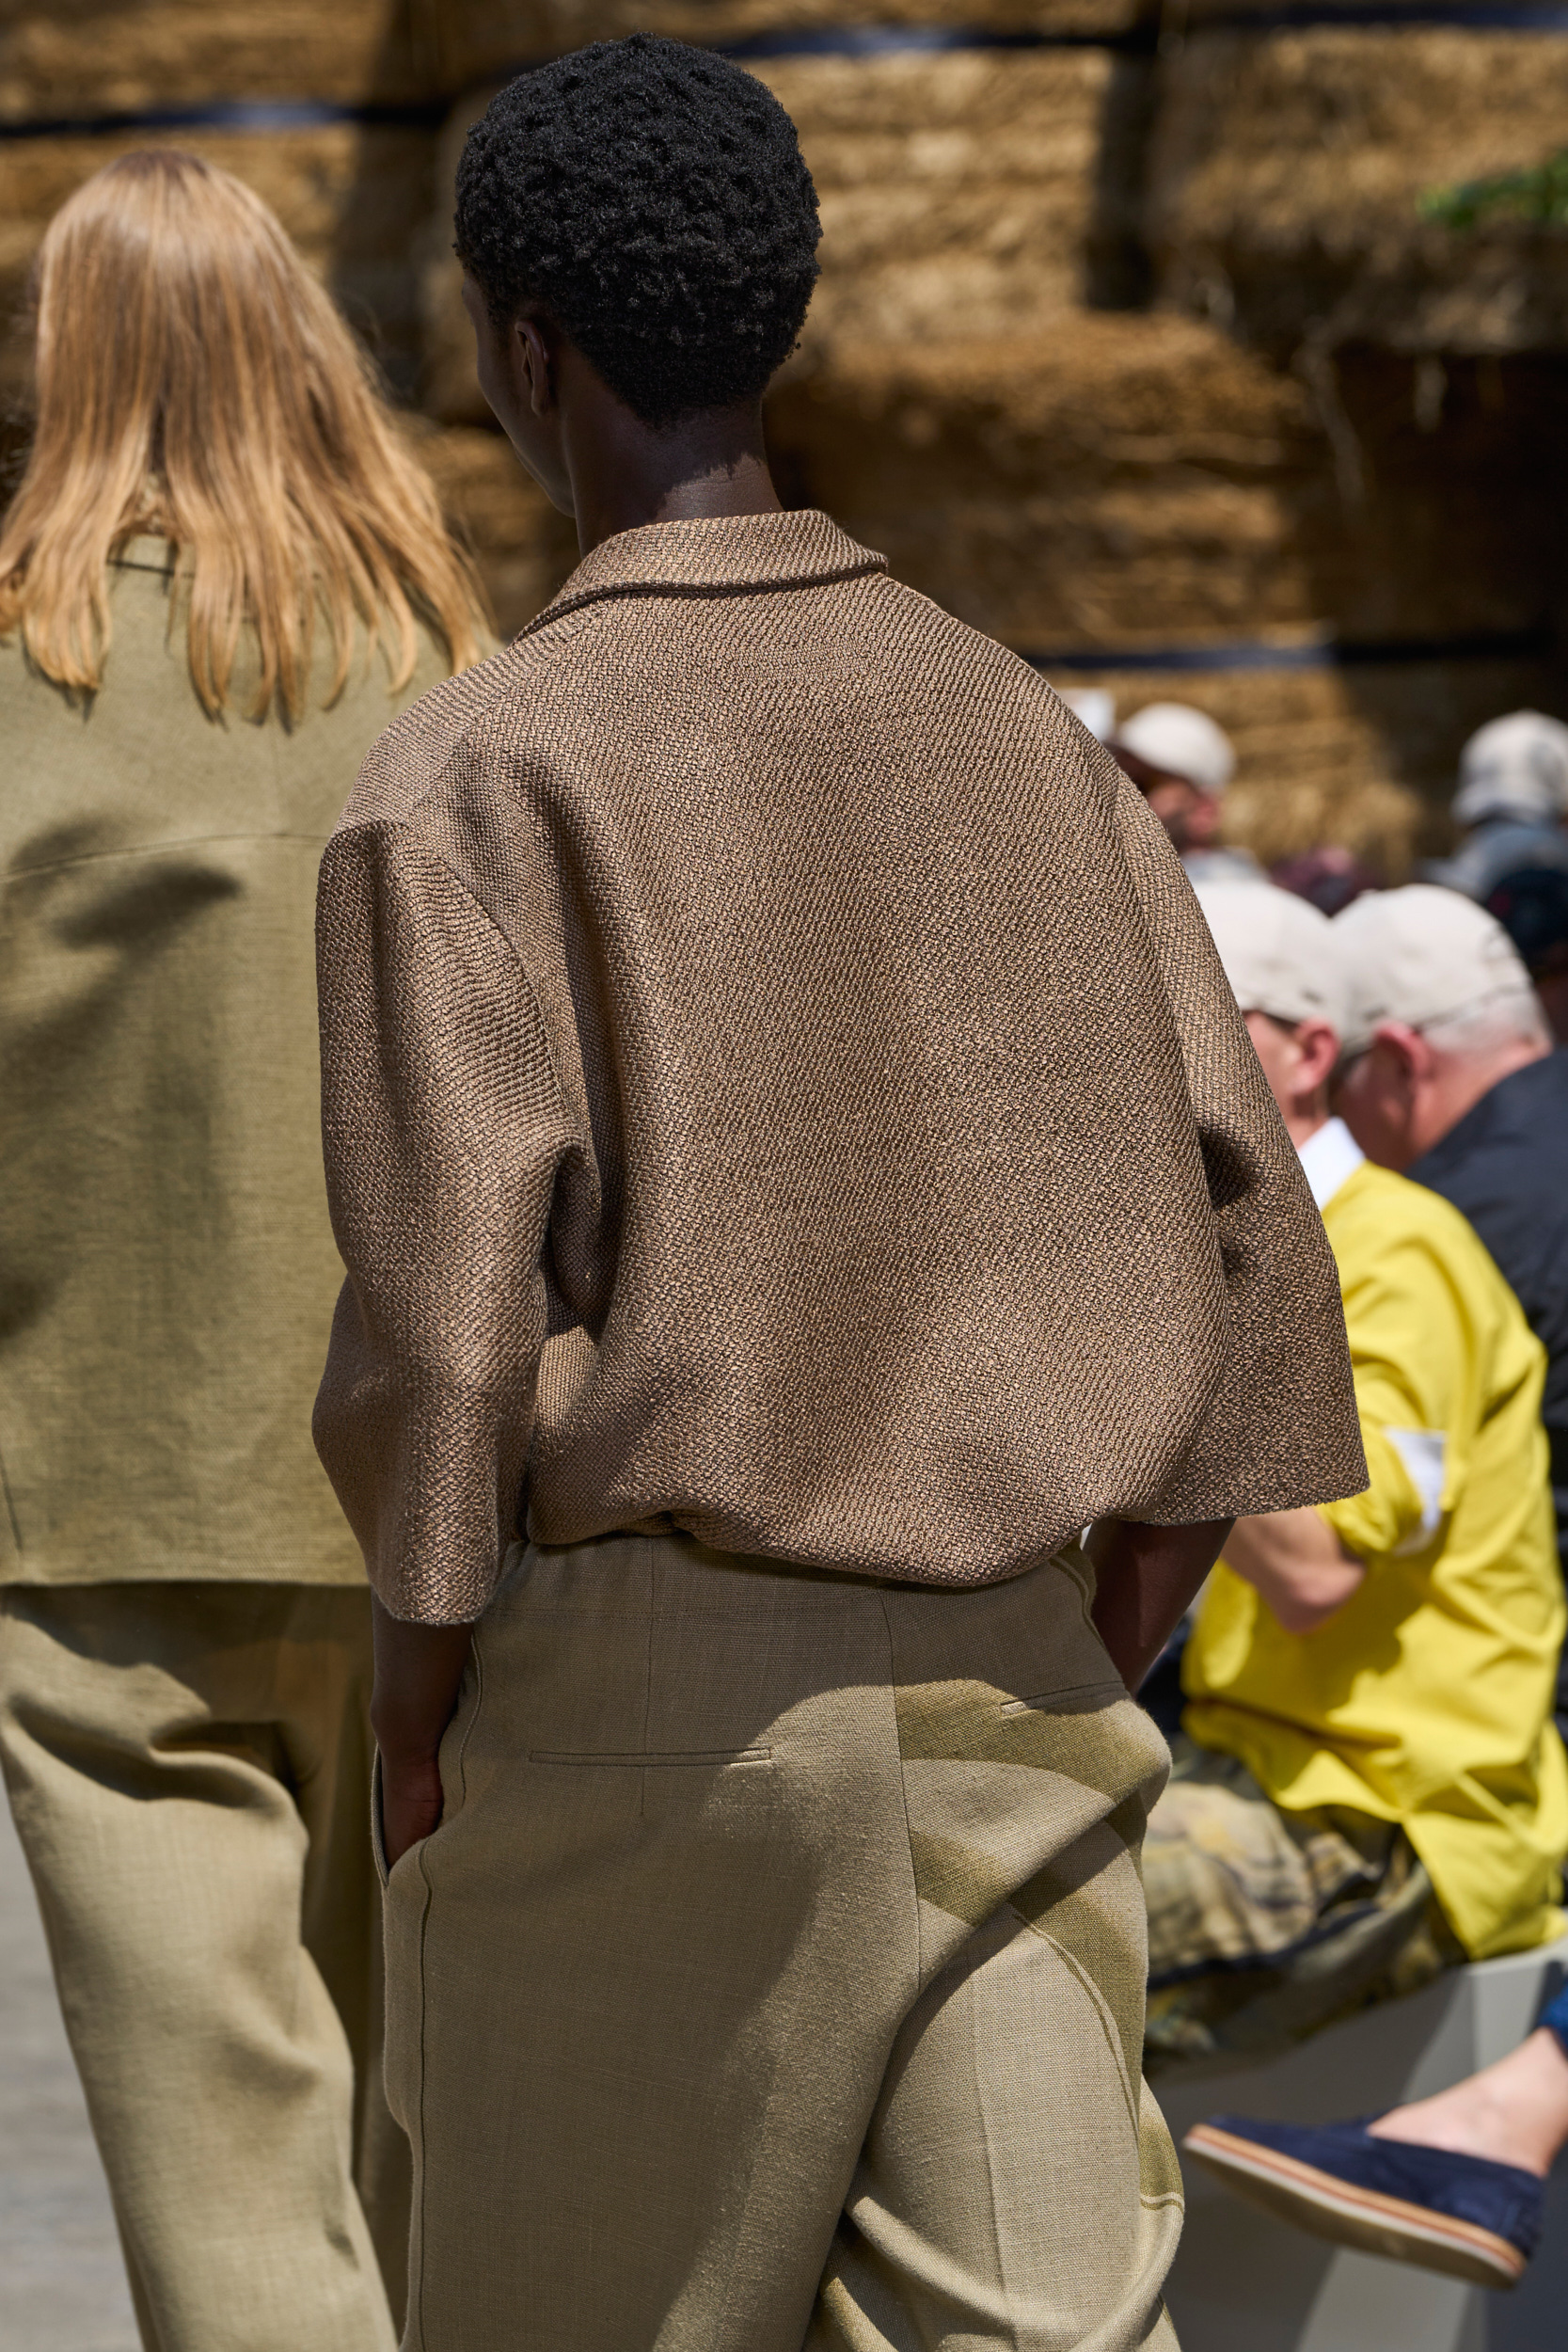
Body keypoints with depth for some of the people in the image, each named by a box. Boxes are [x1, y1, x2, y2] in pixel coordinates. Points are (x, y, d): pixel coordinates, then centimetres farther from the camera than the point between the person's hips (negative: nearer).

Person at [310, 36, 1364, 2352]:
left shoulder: (476, 773, -9)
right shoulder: (1013, 722, 7)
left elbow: (449, 1318, -16)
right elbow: (1233, 1231, 6)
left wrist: (415, 1731, -4)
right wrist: (1093, 1684, 13)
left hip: (645, 1670, -4)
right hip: (1001, 1685, 4)